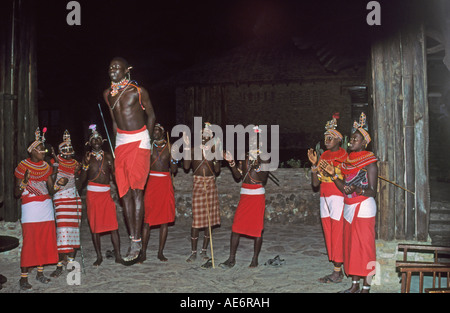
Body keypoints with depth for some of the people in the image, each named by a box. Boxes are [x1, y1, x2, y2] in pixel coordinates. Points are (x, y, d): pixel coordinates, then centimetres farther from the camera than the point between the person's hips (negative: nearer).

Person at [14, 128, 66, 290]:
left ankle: (40, 272, 17)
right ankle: (23, 277, 0)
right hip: (30, 209, -5)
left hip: (46, 207, 5)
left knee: (45, 240, 5)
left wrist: (58, 183, -9)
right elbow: (16, 194, -5)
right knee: (29, 242, -8)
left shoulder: (46, 166, 11)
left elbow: (51, 190, 10)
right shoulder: (23, 167, -4)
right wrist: (25, 182, -22)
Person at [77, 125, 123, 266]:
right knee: (94, 226, 3)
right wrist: (86, 165, -10)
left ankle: (118, 255, 0)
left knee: (113, 225, -6)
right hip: (92, 194, -1)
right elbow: (81, 180, 2)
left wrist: (112, 168, -7)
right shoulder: (87, 157, 5)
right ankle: (99, 256, 14)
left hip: (106, 193, 1)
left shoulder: (108, 156, 10)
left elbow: (113, 177, 10)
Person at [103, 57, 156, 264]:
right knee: (124, 191, 1)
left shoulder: (138, 91, -6)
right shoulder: (107, 94, 10)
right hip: (121, 141, 6)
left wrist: (147, 140, 4)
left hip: (139, 140, -5)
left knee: (136, 188, -13)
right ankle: (134, 241, 7)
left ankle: (136, 241, -10)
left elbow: (151, 115, 4)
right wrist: (118, 142, 16)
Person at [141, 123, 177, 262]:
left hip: (166, 183, 2)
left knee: (165, 219, 3)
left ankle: (160, 252, 12)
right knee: (147, 219, -5)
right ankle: (143, 252, 3)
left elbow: (174, 170, 5)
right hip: (151, 182, -2)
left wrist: (173, 158, -10)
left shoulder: (169, 147, 7)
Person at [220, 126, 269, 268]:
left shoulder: (264, 157, -3)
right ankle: (231, 259, 6)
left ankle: (255, 259, 15)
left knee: (257, 229, 2)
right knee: (236, 227, -1)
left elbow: (263, 179, -15)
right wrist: (231, 162, -2)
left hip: (258, 196, -4)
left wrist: (256, 162, -24)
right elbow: (238, 176, 10)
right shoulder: (244, 157, 12)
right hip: (244, 196, 4)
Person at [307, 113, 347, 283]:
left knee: (337, 235, -7)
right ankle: (337, 270, 14)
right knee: (328, 235, 7)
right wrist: (314, 164, -2)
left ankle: (338, 271, 0)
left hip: (339, 197, -7)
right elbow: (315, 183, 9)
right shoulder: (323, 156, 14)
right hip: (324, 198, 7)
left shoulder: (345, 156, -4)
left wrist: (333, 173, -20)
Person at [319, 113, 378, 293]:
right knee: (351, 246, 11)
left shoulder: (370, 163, -9)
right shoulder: (348, 161, 13)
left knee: (365, 246, -5)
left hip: (364, 208, -8)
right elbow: (345, 189, 11)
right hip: (349, 209, 8)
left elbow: (372, 192, -13)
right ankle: (355, 285, 21)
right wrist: (333, 174, 0)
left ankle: (366, 287, 4)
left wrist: (357, 189, -31)